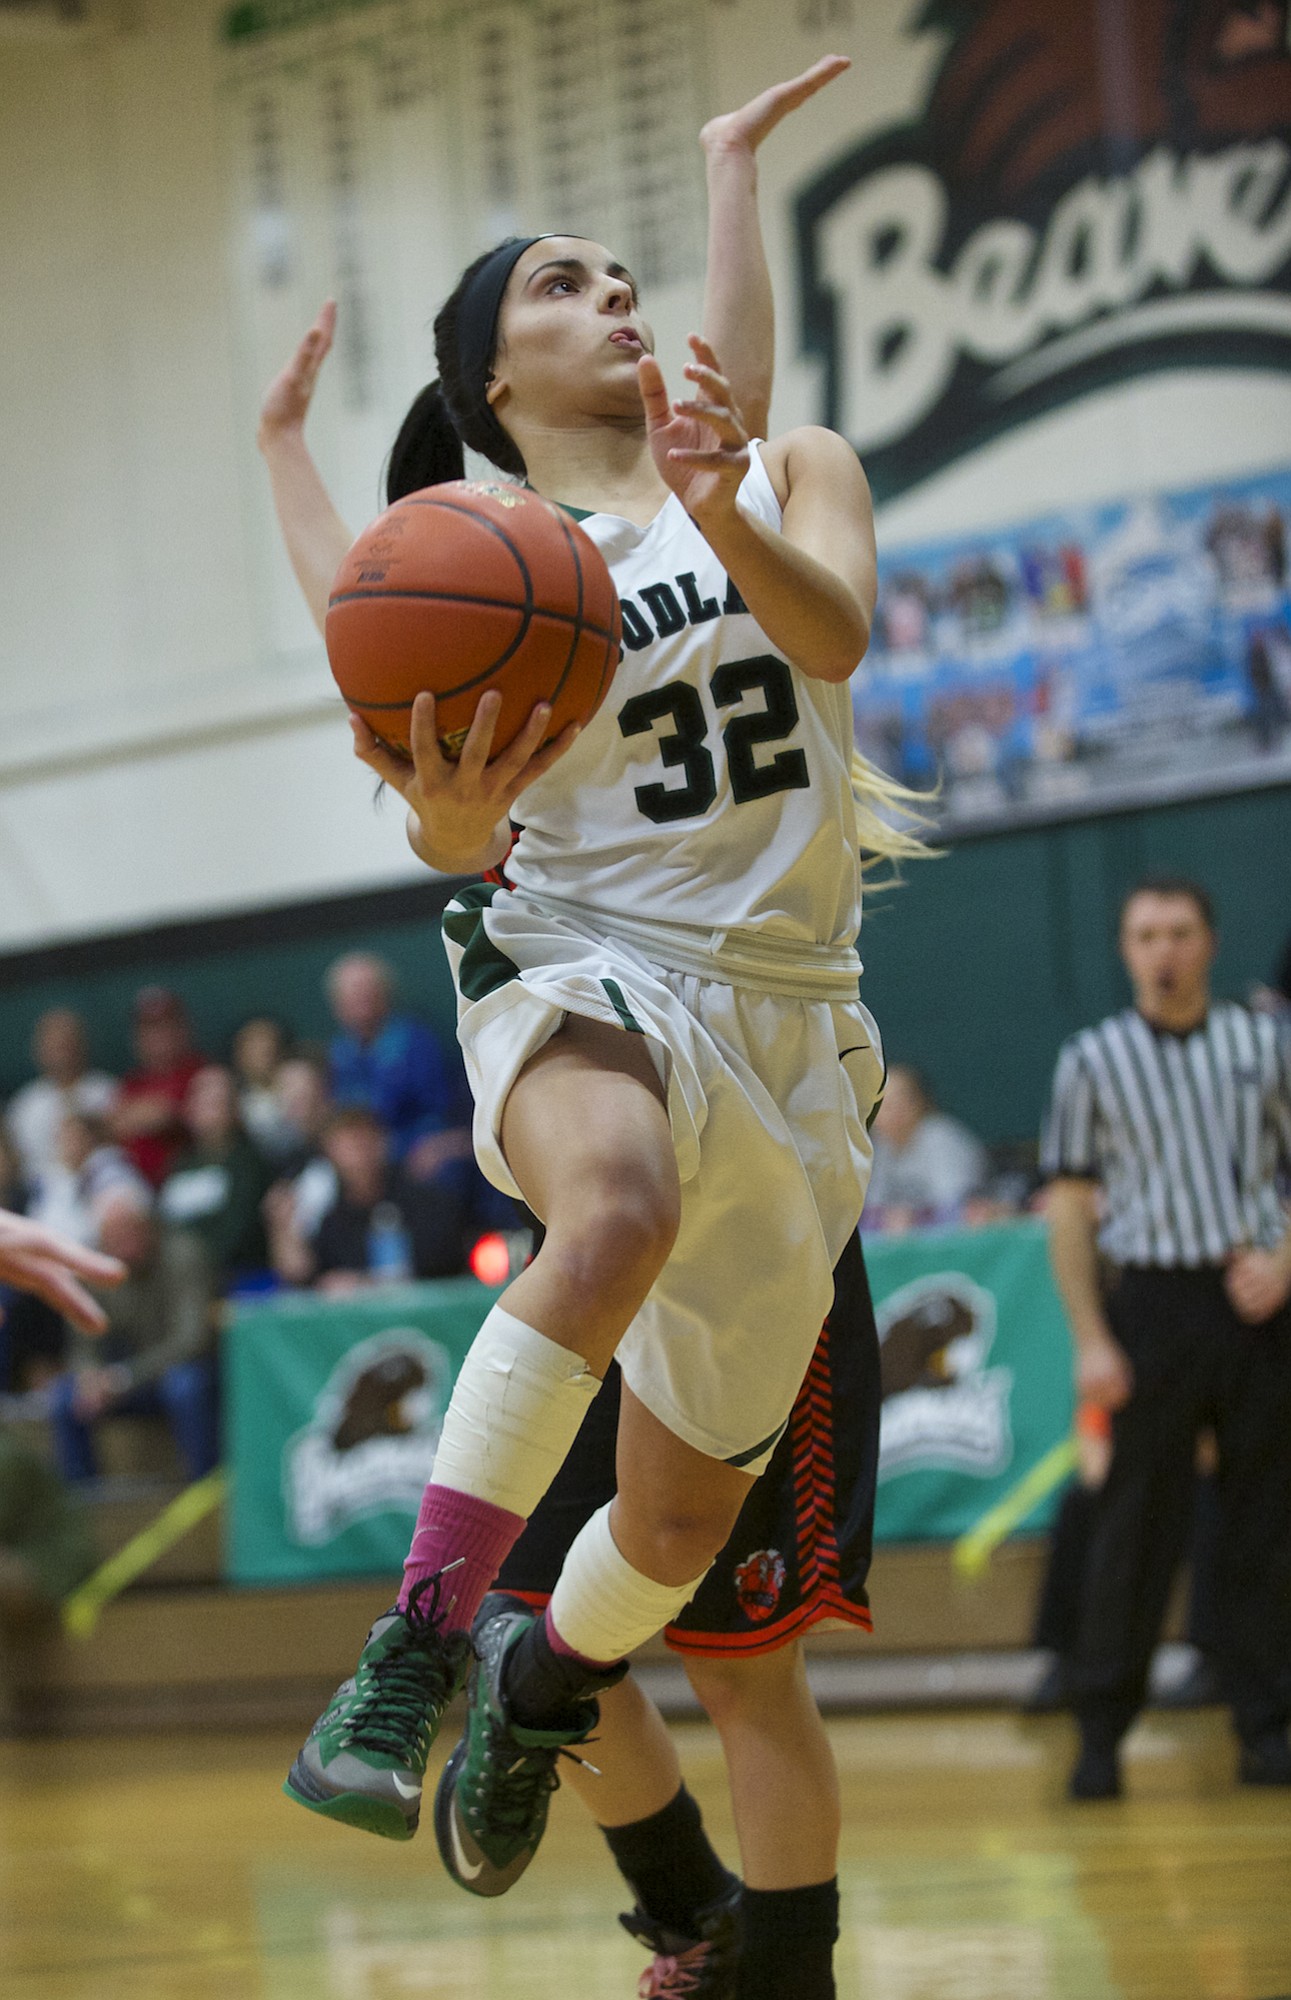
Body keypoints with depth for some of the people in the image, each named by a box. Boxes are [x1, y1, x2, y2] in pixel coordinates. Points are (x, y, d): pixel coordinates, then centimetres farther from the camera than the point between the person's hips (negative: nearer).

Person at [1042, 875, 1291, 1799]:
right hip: (1153, 1302, -1)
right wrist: (1091, 1339, -5)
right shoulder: (1092, 1060, 4)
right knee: (1139, 1524, -2)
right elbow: (1069, 1205, 3)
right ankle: (1101, 1730, 5)